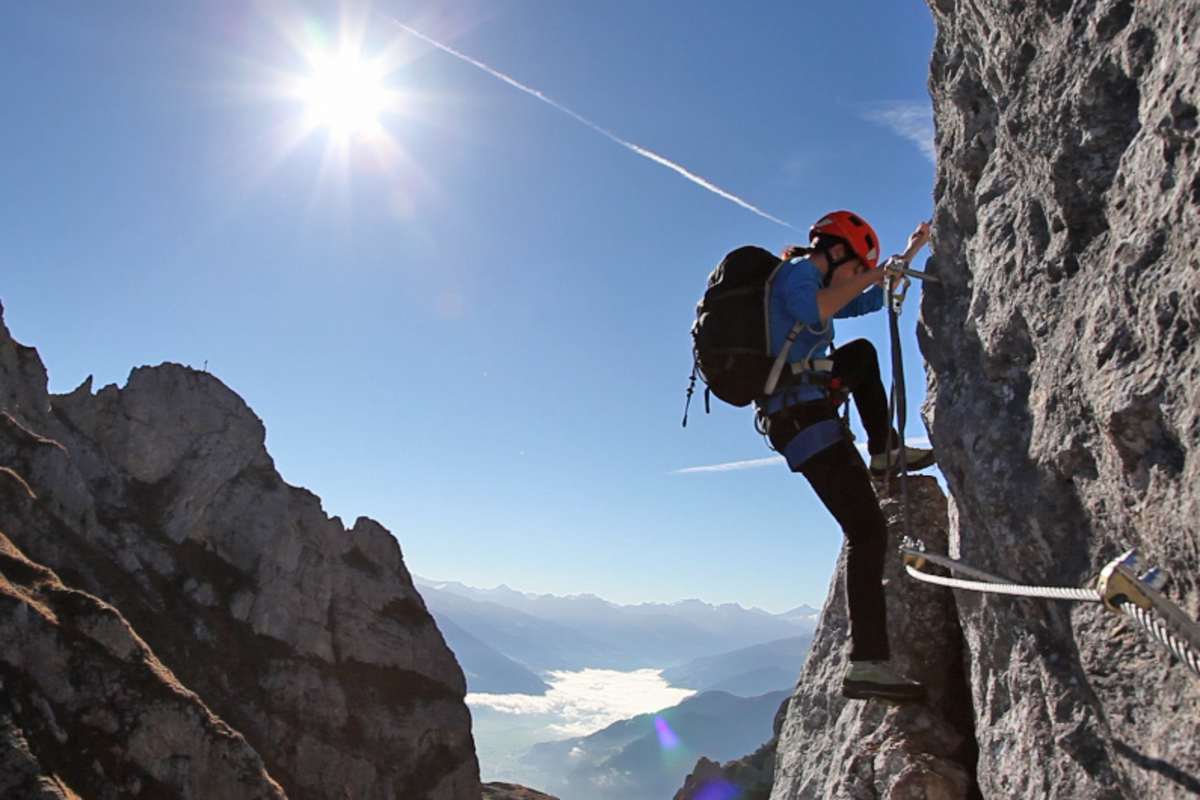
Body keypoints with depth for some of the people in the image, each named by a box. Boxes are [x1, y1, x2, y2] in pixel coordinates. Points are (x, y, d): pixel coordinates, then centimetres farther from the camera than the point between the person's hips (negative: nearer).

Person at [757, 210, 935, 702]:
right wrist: (865, 275, -13)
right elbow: (811, 313, -27)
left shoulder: (806, 282, 27)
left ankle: (884, 451, 32)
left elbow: (869, 301, 39)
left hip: (802, 413, 10)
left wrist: (909, 255, 40)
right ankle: (868, 666, -15)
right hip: (805, 418, -10)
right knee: (867, 533, -13)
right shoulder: (797, 271, -3)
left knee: (862, 353, 34)